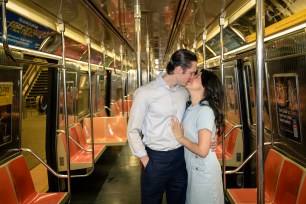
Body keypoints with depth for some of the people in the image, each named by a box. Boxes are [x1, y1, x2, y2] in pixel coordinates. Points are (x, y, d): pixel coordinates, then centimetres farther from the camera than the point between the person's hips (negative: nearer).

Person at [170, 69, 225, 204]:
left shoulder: (205, 110, -22)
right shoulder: (190, 108, 4)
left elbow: (202, 151, -27)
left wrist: (180, 137, -16)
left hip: (203, 170, -8)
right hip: (191, 167, 8)